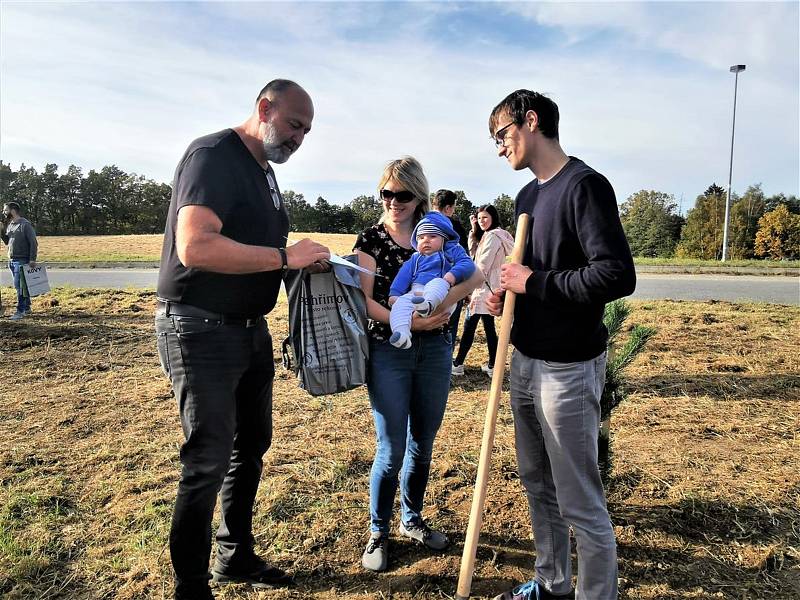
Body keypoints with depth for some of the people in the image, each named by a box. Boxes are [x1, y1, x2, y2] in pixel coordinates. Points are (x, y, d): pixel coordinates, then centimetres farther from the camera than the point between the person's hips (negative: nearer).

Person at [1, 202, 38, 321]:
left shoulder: (25, 224, -11)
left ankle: (20, 311, -4)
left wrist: (32, 259, -18)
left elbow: (33, 243, -13)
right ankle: (27, 308, 20)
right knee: (21, 286, 13)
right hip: (11, 260, 8)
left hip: (22, 260, -8)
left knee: (19, 286, -8)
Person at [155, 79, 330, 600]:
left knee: (251, 448, 17)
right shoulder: (214, 155, -15)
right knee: (209, 460, -3)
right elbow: (195, 247, -30)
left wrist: (304, 262, 4)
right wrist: (285, 256, -26)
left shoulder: (264, 170, 15)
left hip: (250, 329, 10)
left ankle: (237, 557, 35)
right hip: (201, 329, -9)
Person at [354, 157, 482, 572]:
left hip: (434, 350, 3)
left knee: (423, 443, 14)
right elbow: (362, 299, -9)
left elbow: (472, 274, -6)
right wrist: (407, 322, -21)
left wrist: (443, 301, -23)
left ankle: (412, 520, 35)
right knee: (391, 449, -2)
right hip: (388, 352, -3)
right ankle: (378, 533, 19)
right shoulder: (371, 238, 0)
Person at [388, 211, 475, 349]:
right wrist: (395, 293, 1)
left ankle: (428, 304, -65)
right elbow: (404, 275, 17)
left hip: (440, 295, -3)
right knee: (400, 303, -28)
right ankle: (402, 334, -49)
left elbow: (468, 264, 3)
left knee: (438, 283, -36)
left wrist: (453, 275, -16)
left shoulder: (452, 251, 21)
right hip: (415, 293, 3)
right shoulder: (415, 258, 29)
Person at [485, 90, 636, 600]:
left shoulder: (584, 185, -14)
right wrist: (508, 295, 3)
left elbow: (618, 275, -23)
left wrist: (533, 283, -17)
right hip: (526, 361, 9)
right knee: (539, 486, 19)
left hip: (568, 368, -9)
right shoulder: (528, 195, 13)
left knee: (581, 504, 2)